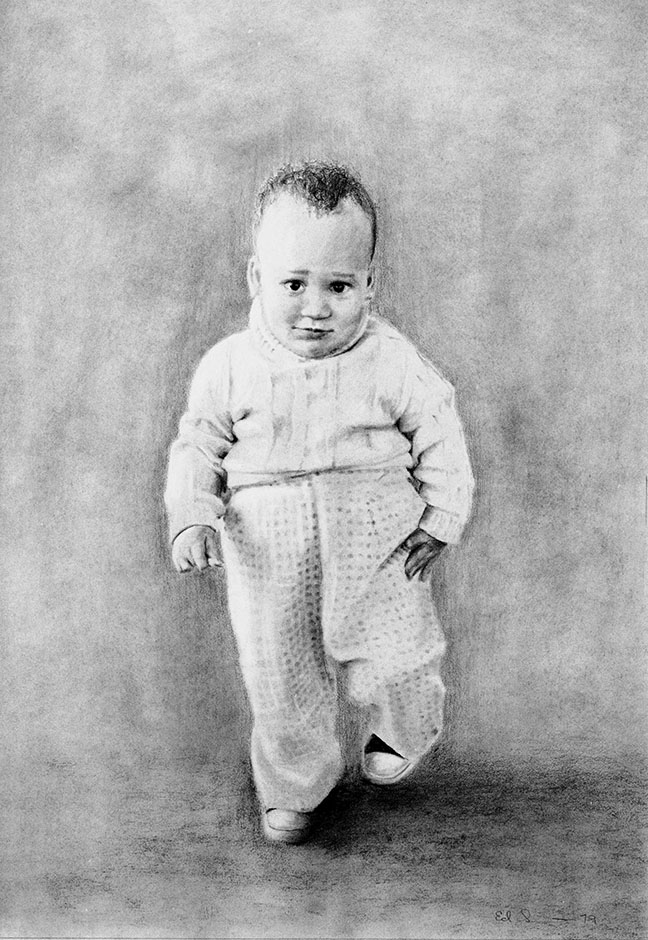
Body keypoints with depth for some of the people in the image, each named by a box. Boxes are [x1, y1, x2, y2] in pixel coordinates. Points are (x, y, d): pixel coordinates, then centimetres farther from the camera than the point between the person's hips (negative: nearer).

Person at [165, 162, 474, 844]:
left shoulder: (391, 360, -8)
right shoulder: (229, 366, -6)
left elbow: (439, 435, 1)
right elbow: (198, 446, 2)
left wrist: (441, 519, -5)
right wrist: (191, 519, -12)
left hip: (378, 547, -1)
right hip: (268, 561, 2)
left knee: (384, 670, 8)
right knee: (279, 687, 14)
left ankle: (405, 733, 46)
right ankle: (293, 786, 42)